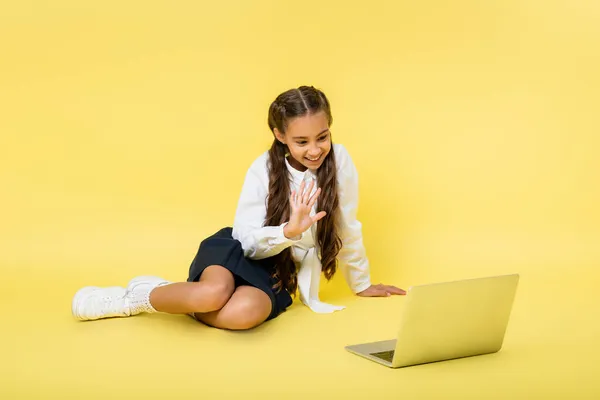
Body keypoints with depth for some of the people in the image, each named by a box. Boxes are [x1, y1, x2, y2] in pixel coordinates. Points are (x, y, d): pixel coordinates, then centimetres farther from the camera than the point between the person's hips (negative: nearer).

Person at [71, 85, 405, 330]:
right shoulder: (264, 169, -12)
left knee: (244, 312, -38)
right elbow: (246, 238, -13)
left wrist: (361, 283, 16)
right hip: (237, 250, -1)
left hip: (276, 269, 1)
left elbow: (348, 227, 4)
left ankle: (189, 301, -7)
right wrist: (289, 231, -32)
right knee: (213, 293, -40)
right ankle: (141, 294, -9)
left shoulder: (339, 160, -9)